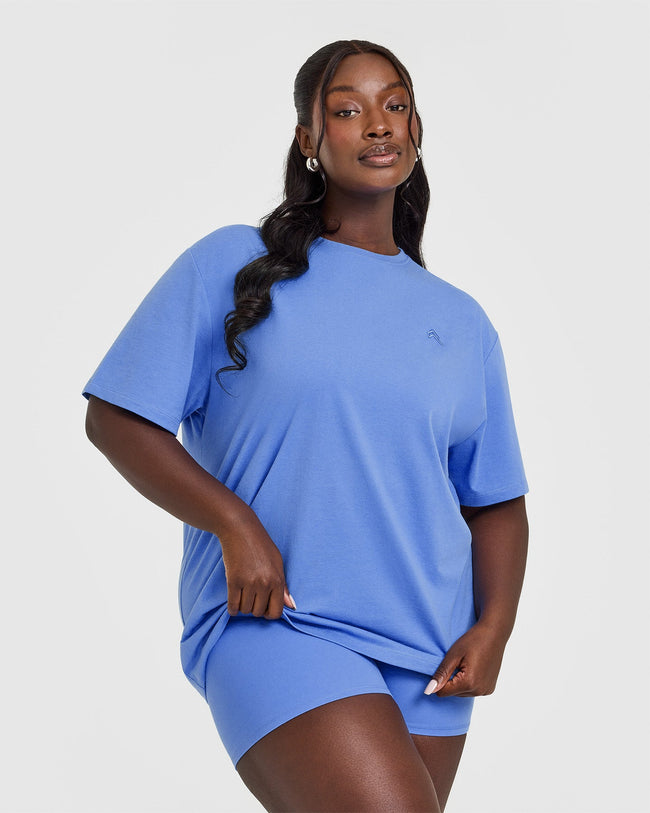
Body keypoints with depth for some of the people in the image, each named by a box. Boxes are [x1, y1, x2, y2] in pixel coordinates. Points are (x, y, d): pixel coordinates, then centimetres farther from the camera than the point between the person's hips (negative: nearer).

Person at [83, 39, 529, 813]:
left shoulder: (461, 320, 13)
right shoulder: (232, 265, 3)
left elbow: (496, 502, 16)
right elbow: (116, 418, -1)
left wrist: (492, 626, -1)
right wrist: (234, 524, -14)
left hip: (426, 653, 5)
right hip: (270, 622, -5)